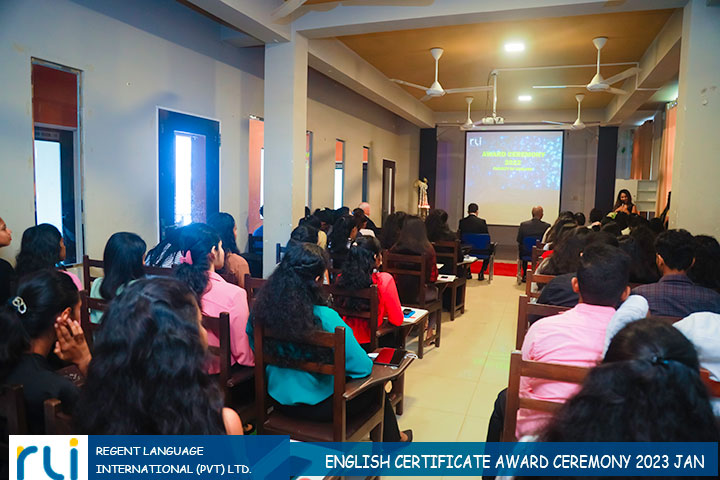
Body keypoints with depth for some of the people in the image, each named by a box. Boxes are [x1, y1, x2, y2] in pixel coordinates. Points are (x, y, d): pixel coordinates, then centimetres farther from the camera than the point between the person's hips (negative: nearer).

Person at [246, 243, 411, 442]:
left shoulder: (261, 308, -14)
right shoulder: (325, 318, -31)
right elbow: (362, 367, -24)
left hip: (279, 397, 6)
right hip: (318, 406, -6)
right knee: (375, 390, 21)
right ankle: (393, 440, 47)